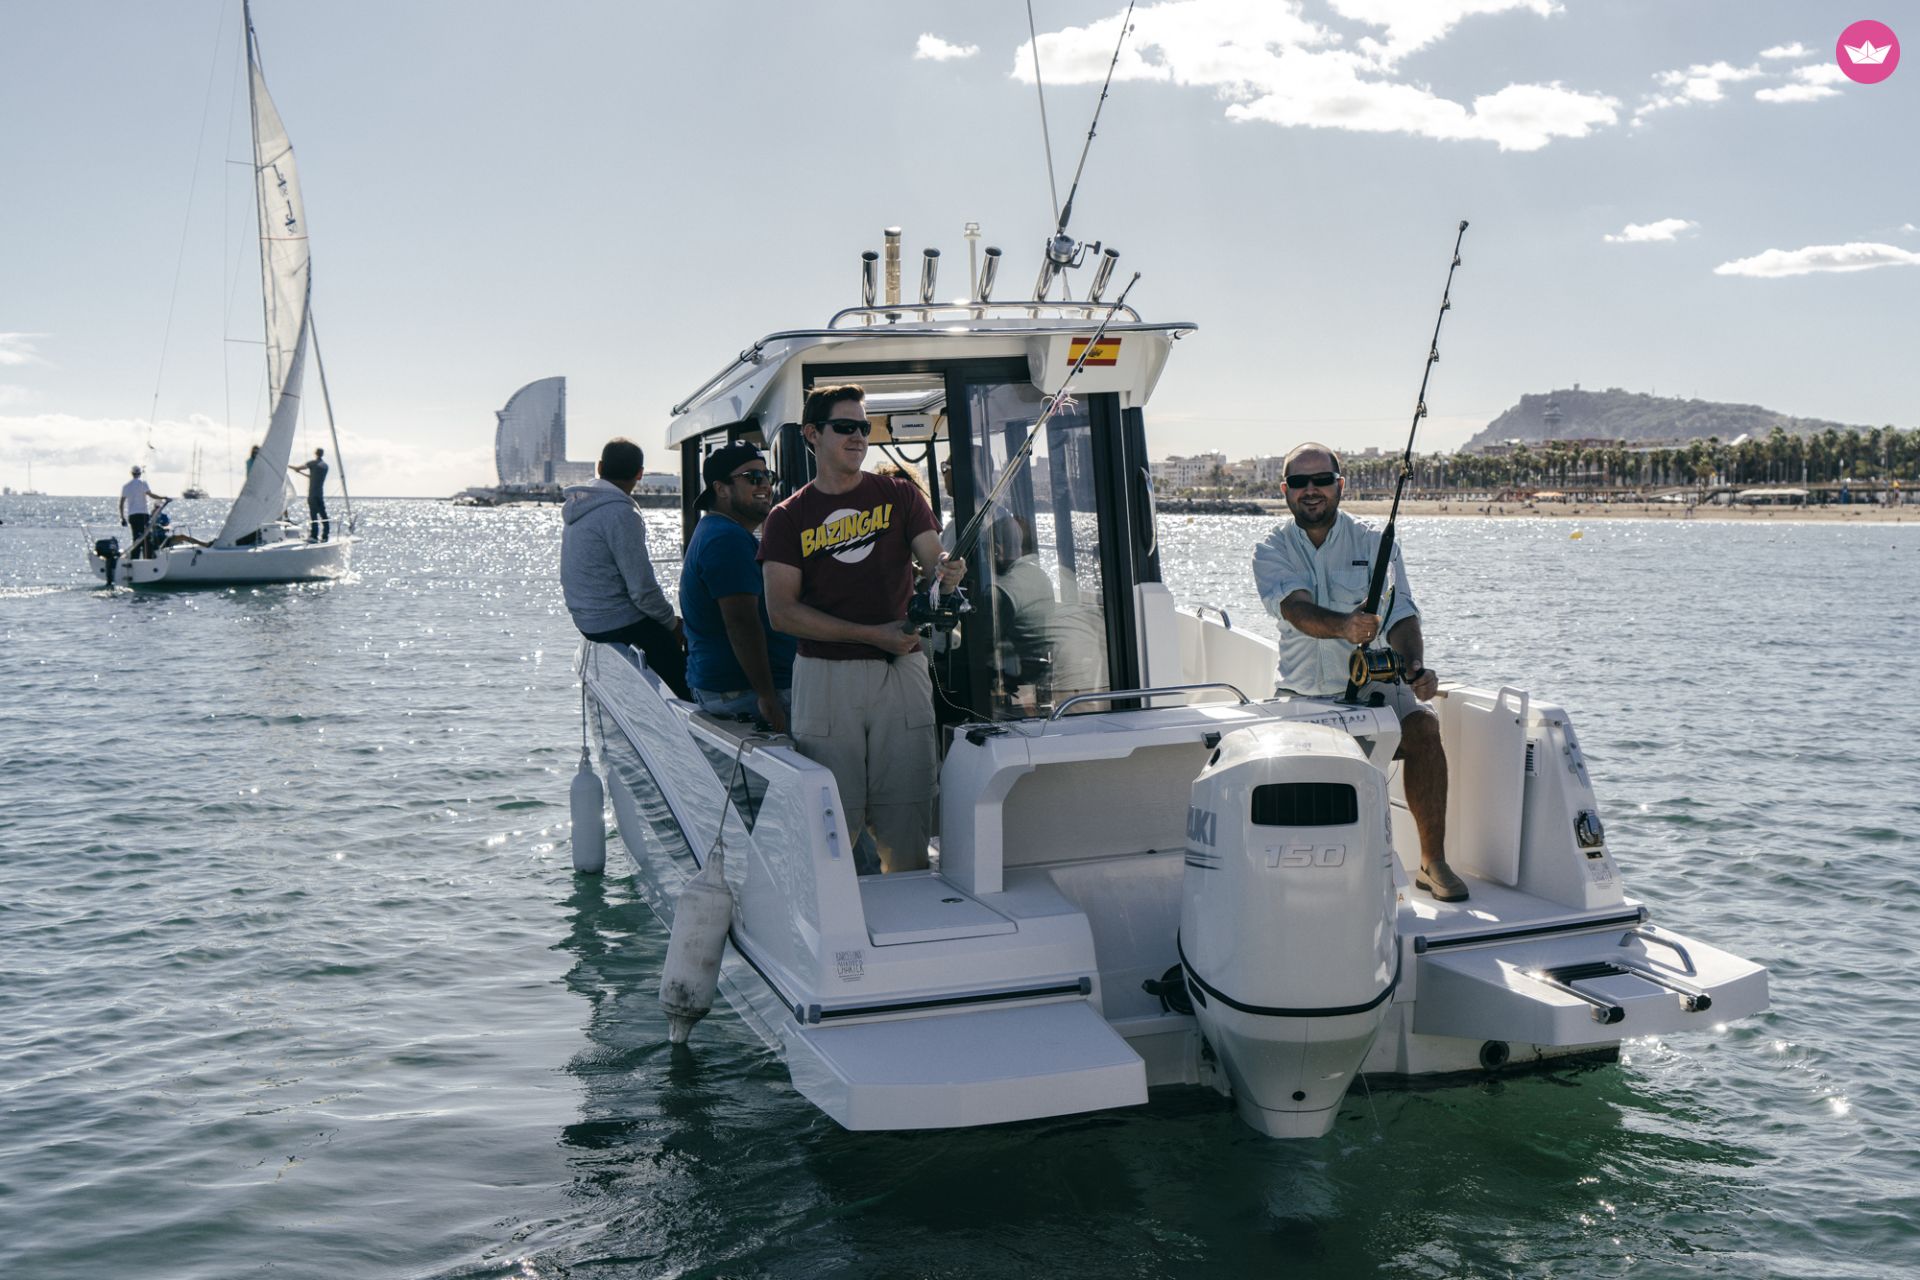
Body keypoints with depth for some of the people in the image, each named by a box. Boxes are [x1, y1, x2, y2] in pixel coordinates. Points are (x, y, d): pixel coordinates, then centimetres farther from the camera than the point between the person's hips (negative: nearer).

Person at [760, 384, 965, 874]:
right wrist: (873, 634, -11)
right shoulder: (788, 518, 6)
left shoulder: (899, 497, 11)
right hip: (825, 677, -1)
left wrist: (947, 569, -27)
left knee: (906, 825, 2)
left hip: (901, 672, 1)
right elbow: (782, 611, -4)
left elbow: (934, 561, -1)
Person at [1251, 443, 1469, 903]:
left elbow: (1401, 616, -8)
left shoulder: (1374, 544, 4)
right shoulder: (1272, 551, 2)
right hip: (1301, 692, 1)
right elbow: (1297, 610, -18)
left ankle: (1433, 861, -16)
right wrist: (1344, 627, -41)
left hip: (1372, 683, -1)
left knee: (1422, 726, -27)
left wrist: (1416, 668, -30)